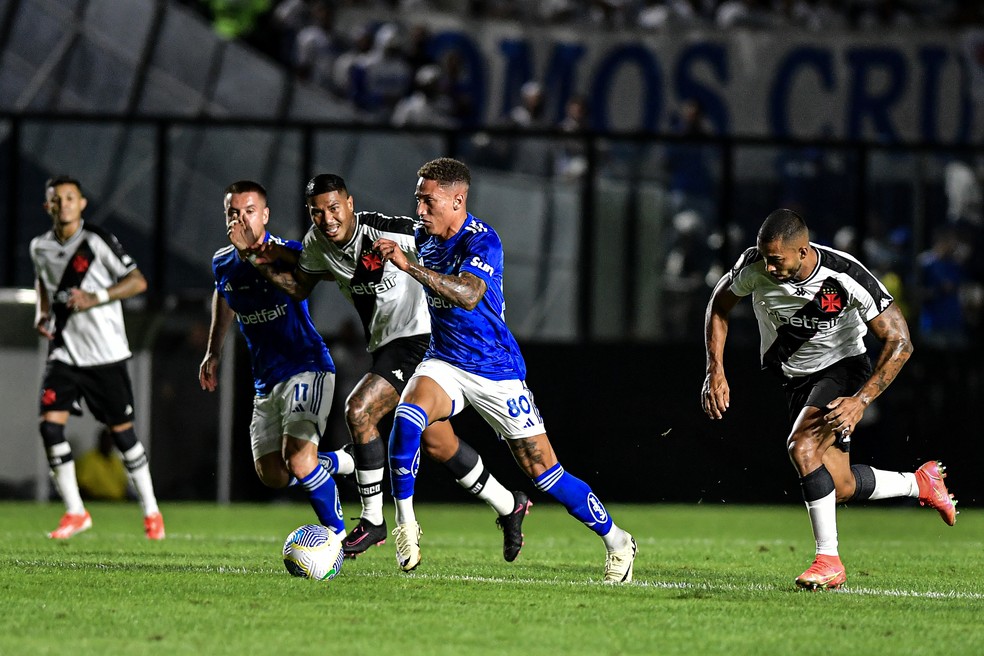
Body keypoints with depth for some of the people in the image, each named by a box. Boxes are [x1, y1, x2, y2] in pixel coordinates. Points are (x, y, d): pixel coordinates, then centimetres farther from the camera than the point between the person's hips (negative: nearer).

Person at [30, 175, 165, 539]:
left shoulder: (97, 242, -11)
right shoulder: (40, 247, 5)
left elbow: (138, 281, -11)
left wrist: (96, 298, -22)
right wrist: (42, 314, 8)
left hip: (105, 354, -4)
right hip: (63, 353, 4)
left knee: (122, 431, 3)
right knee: (50, 424, -12)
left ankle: (151, 512, 19)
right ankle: (75, 513, -2)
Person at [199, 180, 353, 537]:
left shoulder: (289, 252, -14)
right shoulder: (223, 263, 5)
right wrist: (213, 352, 27)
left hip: (306, 368, -7)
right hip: (265, 382, 7)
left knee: (298, 459, -23)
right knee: (273, 475, 5)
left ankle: (337, 535, -6)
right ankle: (338, 462, 31)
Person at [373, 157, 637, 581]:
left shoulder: (483, 241, -20)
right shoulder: (426, 237, 3)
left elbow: (468, 295, -40)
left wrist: (409, 265, -46)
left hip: (496, 372, -5)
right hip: (444, 364, 5)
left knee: (544, 473, -3)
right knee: (407, 416, -29)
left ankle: (616, 541, 16)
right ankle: (405, 524, -18)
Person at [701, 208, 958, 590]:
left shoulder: (847, 279, -29)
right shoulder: (754, 266, -20)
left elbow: (899, 342, -23)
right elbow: (719, 305, 2)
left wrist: (861, 401, -30)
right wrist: (715, 368, -9)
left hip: (842, 368, -5)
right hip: (794, 380, 5)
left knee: (802, 447, -30)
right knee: (839, 486, 4)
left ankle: (829, 560, -21)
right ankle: (920, 483, 32)